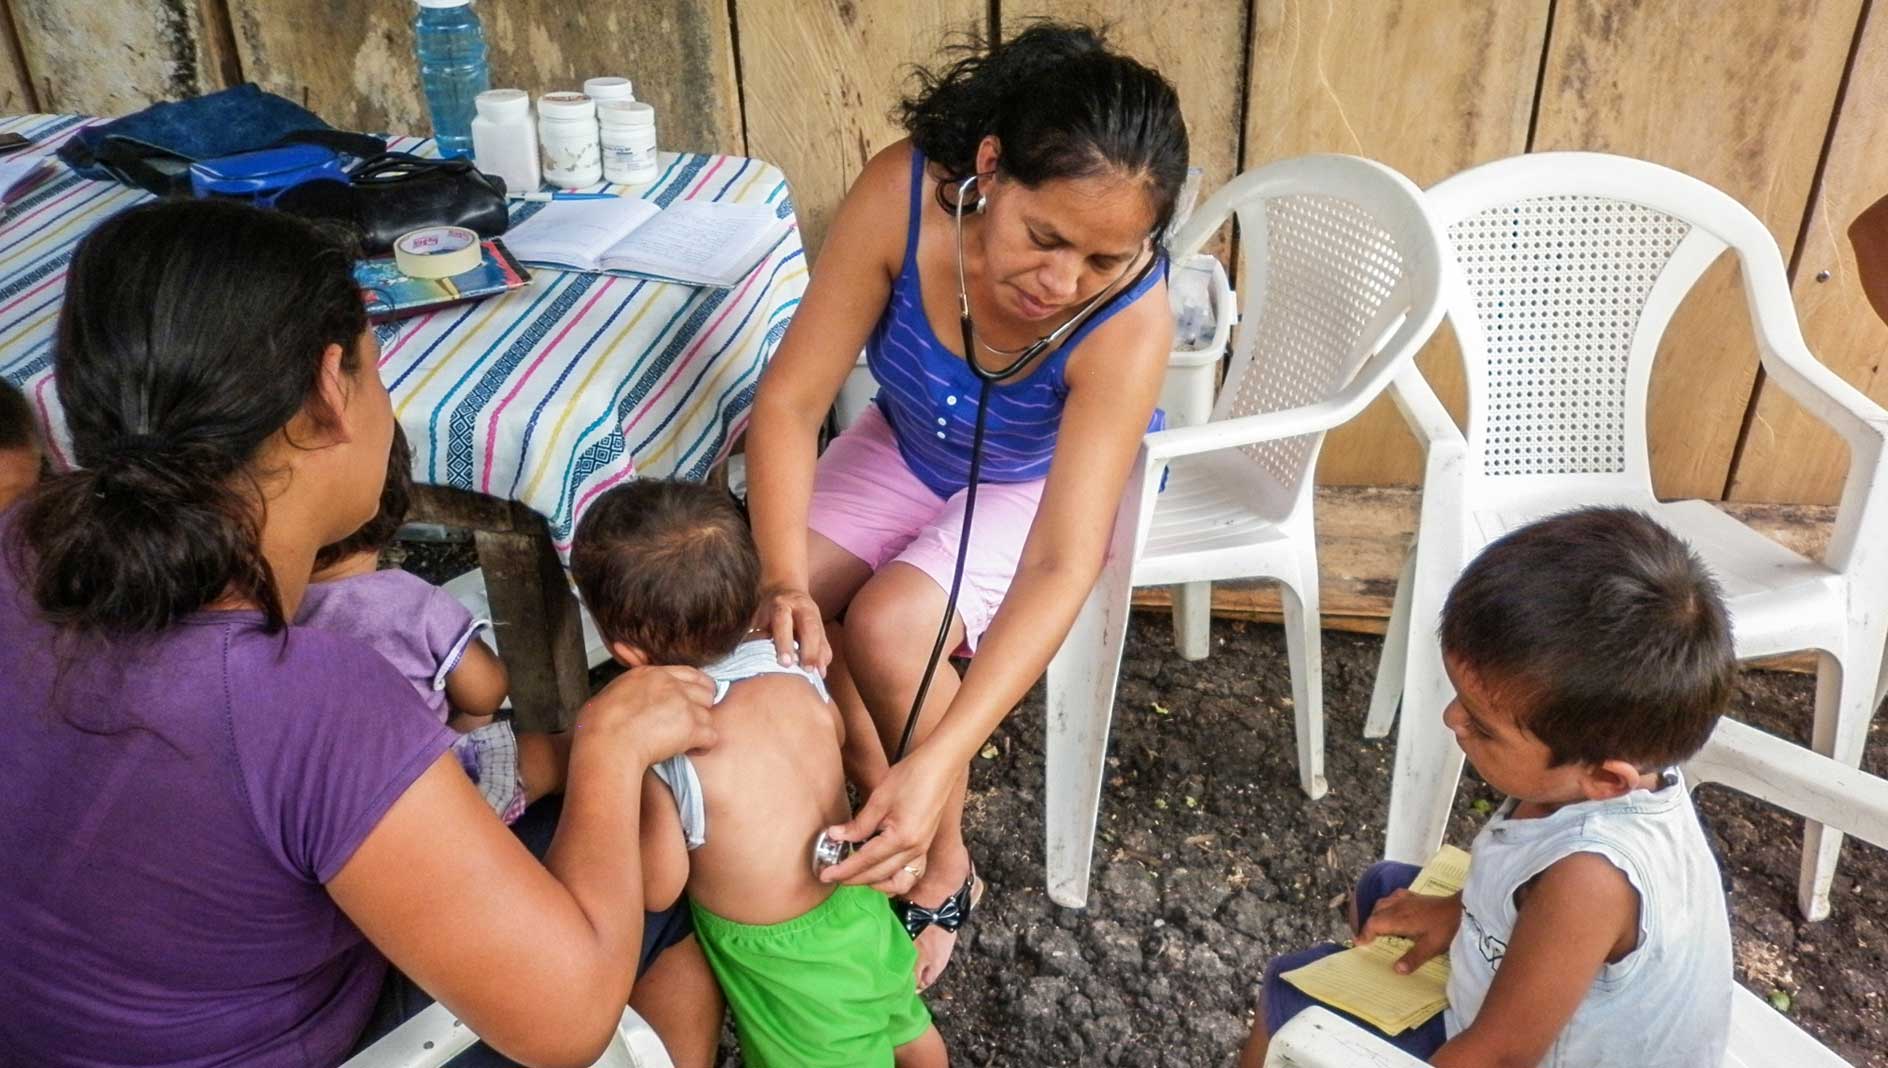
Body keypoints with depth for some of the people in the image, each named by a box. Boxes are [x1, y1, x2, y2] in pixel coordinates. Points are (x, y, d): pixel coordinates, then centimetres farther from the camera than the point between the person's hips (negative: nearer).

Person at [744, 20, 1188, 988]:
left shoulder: (1129, 318, -36)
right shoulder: (901, 195, -32)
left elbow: (1060, 569, -40)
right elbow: (790, 402, -26)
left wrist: (933, 768, -50)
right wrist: (782, 579, -41)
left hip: (1048, 479, -3)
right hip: (911, 446, 3)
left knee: (888, 627, -26)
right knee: (761, 604, -17)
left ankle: (944, 863, 0)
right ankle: (880, 809, 6)